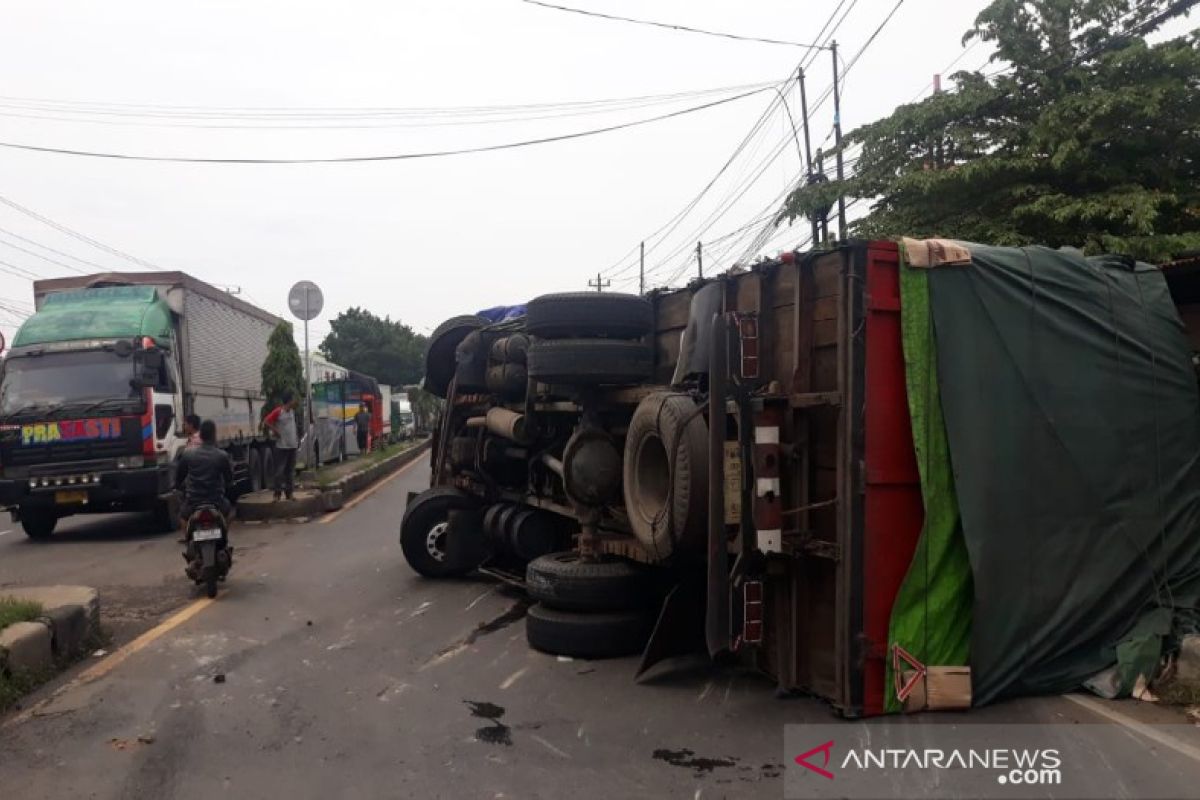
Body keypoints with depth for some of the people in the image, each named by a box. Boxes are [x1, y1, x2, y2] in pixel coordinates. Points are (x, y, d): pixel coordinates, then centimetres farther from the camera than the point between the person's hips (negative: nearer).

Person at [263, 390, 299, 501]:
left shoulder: (292, 411, 9)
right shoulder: (278, 411, -13)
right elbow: (266, 422, -15)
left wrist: (297, 436, 15)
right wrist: (275, 431, -16)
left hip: (292, 445, 7)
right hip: (282, 446, -7)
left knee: (290, 470, 11)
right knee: (280, 470, -5)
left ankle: (289, 493, 18)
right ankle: (277, 493, 0)